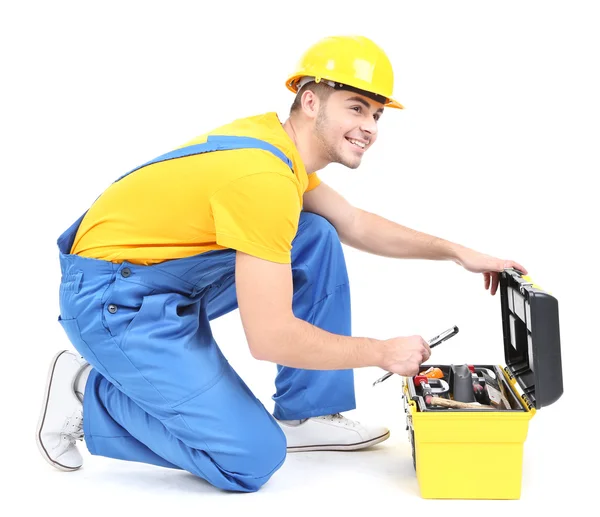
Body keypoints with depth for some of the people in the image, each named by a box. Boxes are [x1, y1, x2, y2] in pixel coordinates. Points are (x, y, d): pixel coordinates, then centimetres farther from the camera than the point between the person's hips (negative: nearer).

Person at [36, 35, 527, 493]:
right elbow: (271, 337, -27)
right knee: (254, 459, -11)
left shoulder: (277, 140, 3)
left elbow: (356, 225, 18)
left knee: (317, 239, 5)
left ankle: (307, 415, 10)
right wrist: (384, 352, -14)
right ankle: (88, 393, 2)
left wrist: (457, 252, 14)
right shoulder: (264, 178, -27)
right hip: (114, 301, -10)